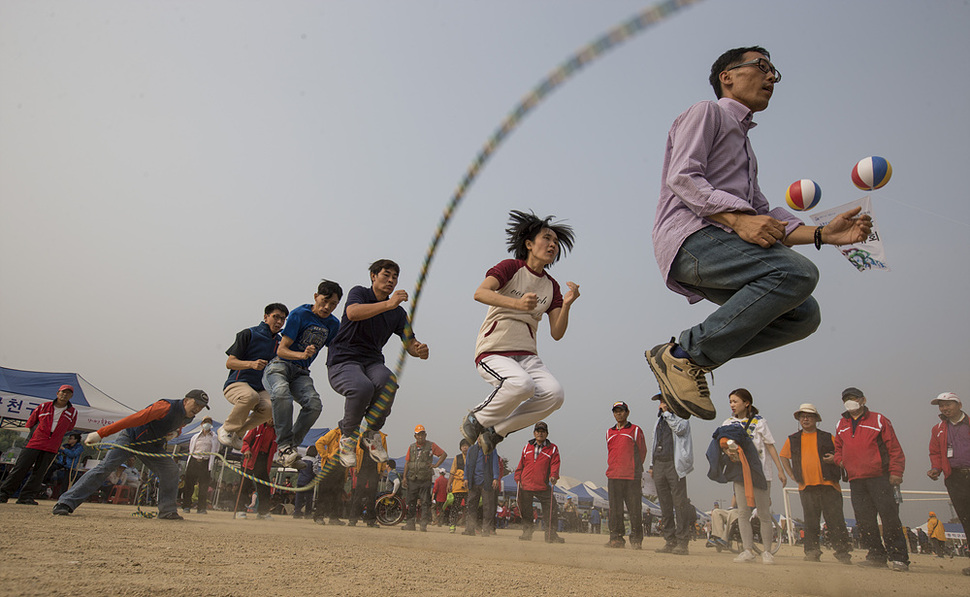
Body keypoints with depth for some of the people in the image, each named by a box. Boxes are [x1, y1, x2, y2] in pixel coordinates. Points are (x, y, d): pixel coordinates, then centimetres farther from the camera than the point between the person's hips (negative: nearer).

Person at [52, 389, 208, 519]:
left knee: (171, 471, -6)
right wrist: (100, 433, -39)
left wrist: (175, 433, -6)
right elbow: (135, 419, -36)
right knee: (105, 467, -18)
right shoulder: (167, 407, -30)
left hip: (152, 446, 7)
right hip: (130, 437, -7)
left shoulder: (187, 419, -4)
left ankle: (167, 510, 2)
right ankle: (66, 503, -12)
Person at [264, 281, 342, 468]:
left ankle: (291, 447, -14)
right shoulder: (299, 314, -10)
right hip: (278, 366, -4)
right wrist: (302, 355, -32)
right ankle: (284, 445, -31)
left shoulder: (333, 324, 7)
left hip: (301, 372, 5)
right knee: (282, 393, -38)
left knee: (314, 404, -25)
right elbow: (281, 350, -13)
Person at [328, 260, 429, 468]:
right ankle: (348, 435, -6)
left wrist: (420, 350, -16)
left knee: (388, 382, -32)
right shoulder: (359, 293, 1)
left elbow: (410, 345, 9)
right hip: (343, 361, -3)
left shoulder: (398, 312, 13)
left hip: (373, 362, 4)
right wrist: (388, 304, -34)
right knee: (363, 387, -36)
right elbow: (353, 313, -23)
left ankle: (372, 432, -5)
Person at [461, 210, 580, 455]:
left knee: (554, 393, -22)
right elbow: (480, 293, -22)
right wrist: (517, 303, -36)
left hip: (527, 355, 6)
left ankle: (496, 431, -3)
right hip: (493, 351, -5)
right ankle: (476, 420, -6)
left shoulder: (551, 286, 13)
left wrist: (566, 305, -12)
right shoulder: (511, 267, -2)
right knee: (521, 384, -35)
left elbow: (557, 334, 6)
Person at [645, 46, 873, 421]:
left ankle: (688, 359, -7)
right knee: (798, 272, -26)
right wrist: (737, 219, -22)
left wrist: (823, 234, 12)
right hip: (690, 236, -8)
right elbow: (682, 177, -9)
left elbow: (764, 217, 27)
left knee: (803, 314, -5)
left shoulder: (743, 144, 36)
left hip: (723, 247, 9)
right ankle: (686, 353, -23)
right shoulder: (707, 113, 9)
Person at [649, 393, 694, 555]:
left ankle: (682, 542, -4)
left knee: (680, 503, -8)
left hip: (675, 464, -7)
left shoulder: (681, 416, 3)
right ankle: (670, 541, 11)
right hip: (659, 464, 7)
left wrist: (667, 412, -10)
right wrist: (652, 465, 19)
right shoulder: (660, 420, 22)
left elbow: (679, 429, -19)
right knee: (665, 505, 6)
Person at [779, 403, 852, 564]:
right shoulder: (793, 440, 13)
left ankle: (842, 552, 7)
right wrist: (792, 475, 13)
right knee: (810, 522, 4)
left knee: (836, 521, -3)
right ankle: (812, 551, 10)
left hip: (828, 484, -2)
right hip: (806, 486, 2)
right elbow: (784, 456, 22)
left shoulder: (827, 437, 8)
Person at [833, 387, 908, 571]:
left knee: (889, 516, -7)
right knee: (864, 520, 4)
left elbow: (894, 448, 0)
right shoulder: (842, 425, 17)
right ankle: (876, 556, 13)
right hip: (856, 480, 5)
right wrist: (839, 460, 4)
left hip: (879, 477, -5)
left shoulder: (878, 420, 3)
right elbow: (839, 449, 26)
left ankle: (898, 557, 1)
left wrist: (895, 472, -9)